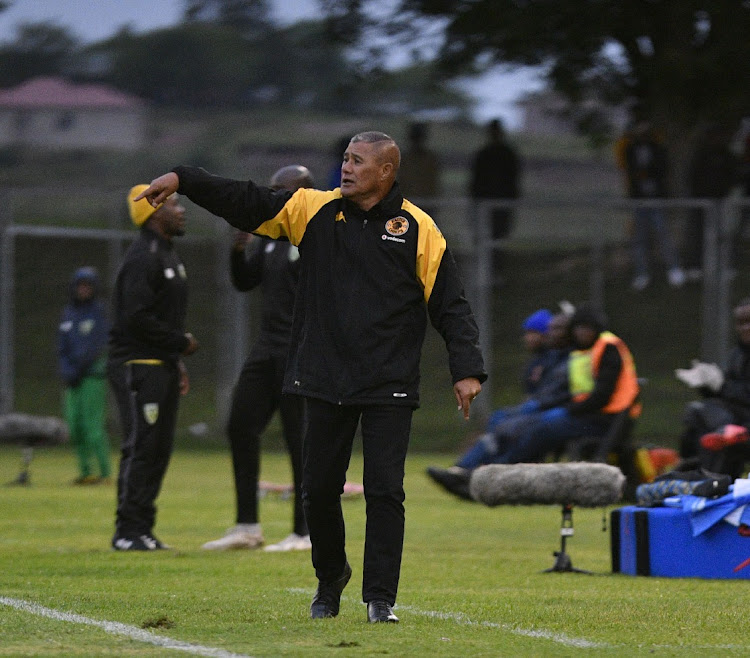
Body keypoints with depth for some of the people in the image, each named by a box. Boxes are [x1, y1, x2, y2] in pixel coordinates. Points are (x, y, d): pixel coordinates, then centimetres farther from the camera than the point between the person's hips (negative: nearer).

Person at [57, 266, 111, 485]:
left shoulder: (99, 313, -3)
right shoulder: (68, 313, 14)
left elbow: (95, 348, -9)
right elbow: (62, 347, 13)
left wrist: (77, 371, -13)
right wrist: (66, 371, -3)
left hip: (93, 374, -6)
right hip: (73, 377, 6)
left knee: (93, 423, -12)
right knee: (74, 423, 4)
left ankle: (104, 472, -11)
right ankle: (84, 471, 10)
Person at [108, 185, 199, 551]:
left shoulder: (168, 257, 18)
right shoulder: (142, 259, -15)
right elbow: (138, 319, -22)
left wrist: (177, 362, 16)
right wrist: (182, 342, -13)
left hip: (162, 366, 10)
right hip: (138, 367, -10)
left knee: (159, 449, 9)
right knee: (141, 449, -9)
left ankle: (142, 530, 12)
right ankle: (128, 532, -7)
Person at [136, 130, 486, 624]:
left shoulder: (417, 229, -2)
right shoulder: (315, 210, 6)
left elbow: (450, 304, -2)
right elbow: (244, 203, 6)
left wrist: (467, 370, -8)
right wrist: (183, 180, -3)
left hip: (390, 388, -3)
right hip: (326, 381, 3)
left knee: (384, 491, -7)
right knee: (319, 489, 9)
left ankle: (381, 597, 1)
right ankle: (330, 577, 31)